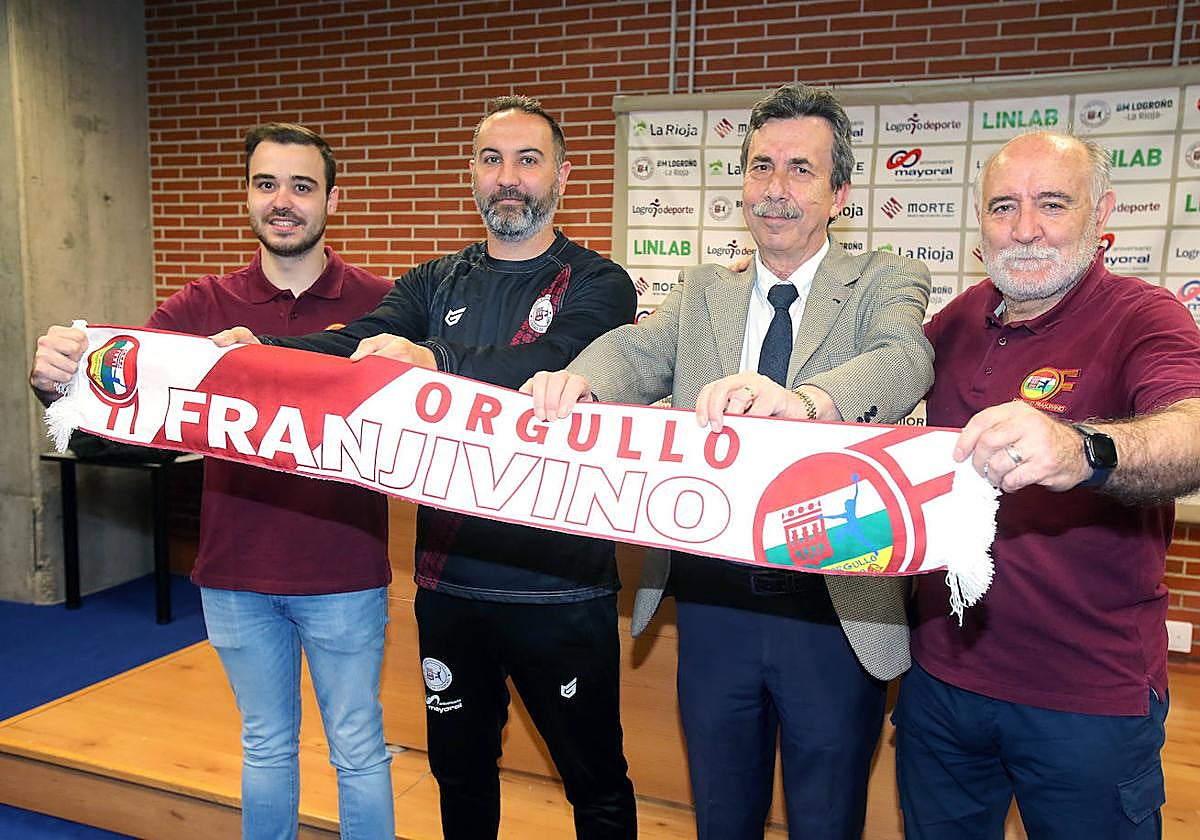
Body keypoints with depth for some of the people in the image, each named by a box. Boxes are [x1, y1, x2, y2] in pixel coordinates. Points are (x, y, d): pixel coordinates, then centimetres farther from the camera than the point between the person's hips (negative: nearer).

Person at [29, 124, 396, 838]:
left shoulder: (378, 304, -7)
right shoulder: (203, 308, 0)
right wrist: (56, 375, -31)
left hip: (343, 574, -2)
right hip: (236, 571, 3)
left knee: (359, 750, 14)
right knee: (266, 745, 22)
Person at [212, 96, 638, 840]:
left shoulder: (597, 285, -4)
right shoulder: (435, 285, 9)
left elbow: (554, 362, -24)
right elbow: (355, 345, -7)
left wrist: (434, 359, -40)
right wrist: (260, 351, -26)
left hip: (561, 583, -4)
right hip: (449, 575, 4)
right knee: (459, 770, 23)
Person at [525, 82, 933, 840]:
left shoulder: (886, 283, -2)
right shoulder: (703, 292, 9)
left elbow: (903, 360, -22)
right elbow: (638, 351, -8)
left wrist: (802, 399, -44)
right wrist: (579, 380, -32)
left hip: (836, 611, -3)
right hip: (714, 603, 3)